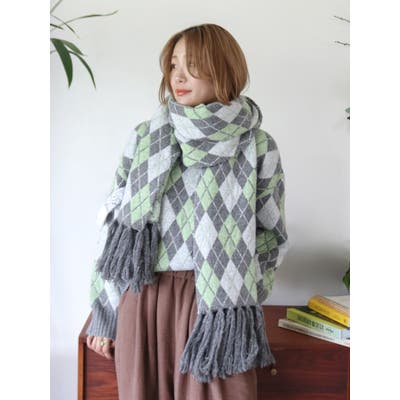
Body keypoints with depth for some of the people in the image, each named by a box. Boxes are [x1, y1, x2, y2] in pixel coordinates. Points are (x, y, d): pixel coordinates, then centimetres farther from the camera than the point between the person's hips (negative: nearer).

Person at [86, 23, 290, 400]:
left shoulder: (257, 147, -1)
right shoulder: (145, 136, 4)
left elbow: (270, 237, 5)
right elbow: (113, 223, 7)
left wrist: (237, 303, 0)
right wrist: (103, 314, 6)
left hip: (217, 304, -2)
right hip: (142, 301, 3)